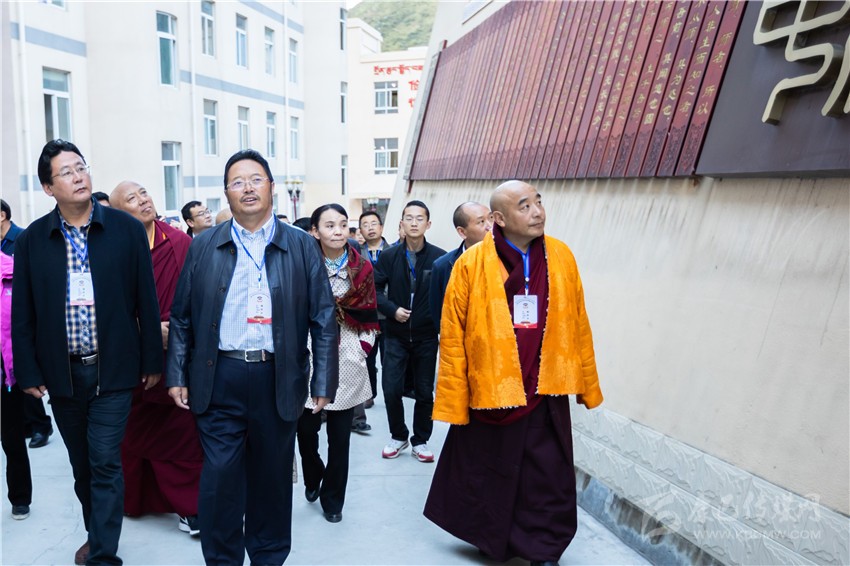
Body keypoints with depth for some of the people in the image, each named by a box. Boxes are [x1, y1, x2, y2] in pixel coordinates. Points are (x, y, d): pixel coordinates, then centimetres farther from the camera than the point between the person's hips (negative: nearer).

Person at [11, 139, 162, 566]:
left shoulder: (126, 229, -5)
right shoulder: (32, 240, 0)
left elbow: (146, 300, -3)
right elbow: (22, 313, 3)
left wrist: (152, 361, -2)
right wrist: (28, 372, 0)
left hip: (112, 368, -2)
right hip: (61, 372, 3)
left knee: (105, 463, -2)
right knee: (82, 464, 17)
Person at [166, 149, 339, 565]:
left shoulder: (302, 246, 2)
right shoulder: (204, 246, 5)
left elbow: (323, 320, 0)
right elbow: (181, 317, 8)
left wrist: (323, 384, -3)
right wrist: (176, 376, 2)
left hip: (278, 380, 0)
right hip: (219, 379, 0)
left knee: (273, 476, 12)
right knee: (220, 477, 4)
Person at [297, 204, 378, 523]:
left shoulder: (362, 267, 2)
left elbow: (369, 315, 7)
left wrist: (363, 347, -2)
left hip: (347, 357, 1)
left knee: (340, 435, 5)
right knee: (306, 428, 1)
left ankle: (333, 498, 23)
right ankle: (313, 477, 33)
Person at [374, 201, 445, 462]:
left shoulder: (439, 257, -9)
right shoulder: (389, 256, -2)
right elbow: (375, 289, 1)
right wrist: (392, 310, -11)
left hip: (426, 335, -1)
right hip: (396, 334, 1)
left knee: (424, 392, 10)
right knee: (391, 389, 2)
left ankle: (420, 440, 27)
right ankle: (398, 436, 24)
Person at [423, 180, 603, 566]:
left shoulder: (562, 258, -1)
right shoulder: (471, 265, -11)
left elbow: (577, 326, 5)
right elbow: (453, 339, -8)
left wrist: (587, 384, 8)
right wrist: (453, 401, -8)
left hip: (547, 395, 2)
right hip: (490, 393, -1)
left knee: (549, 484, 8)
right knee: (490, 478, 16)